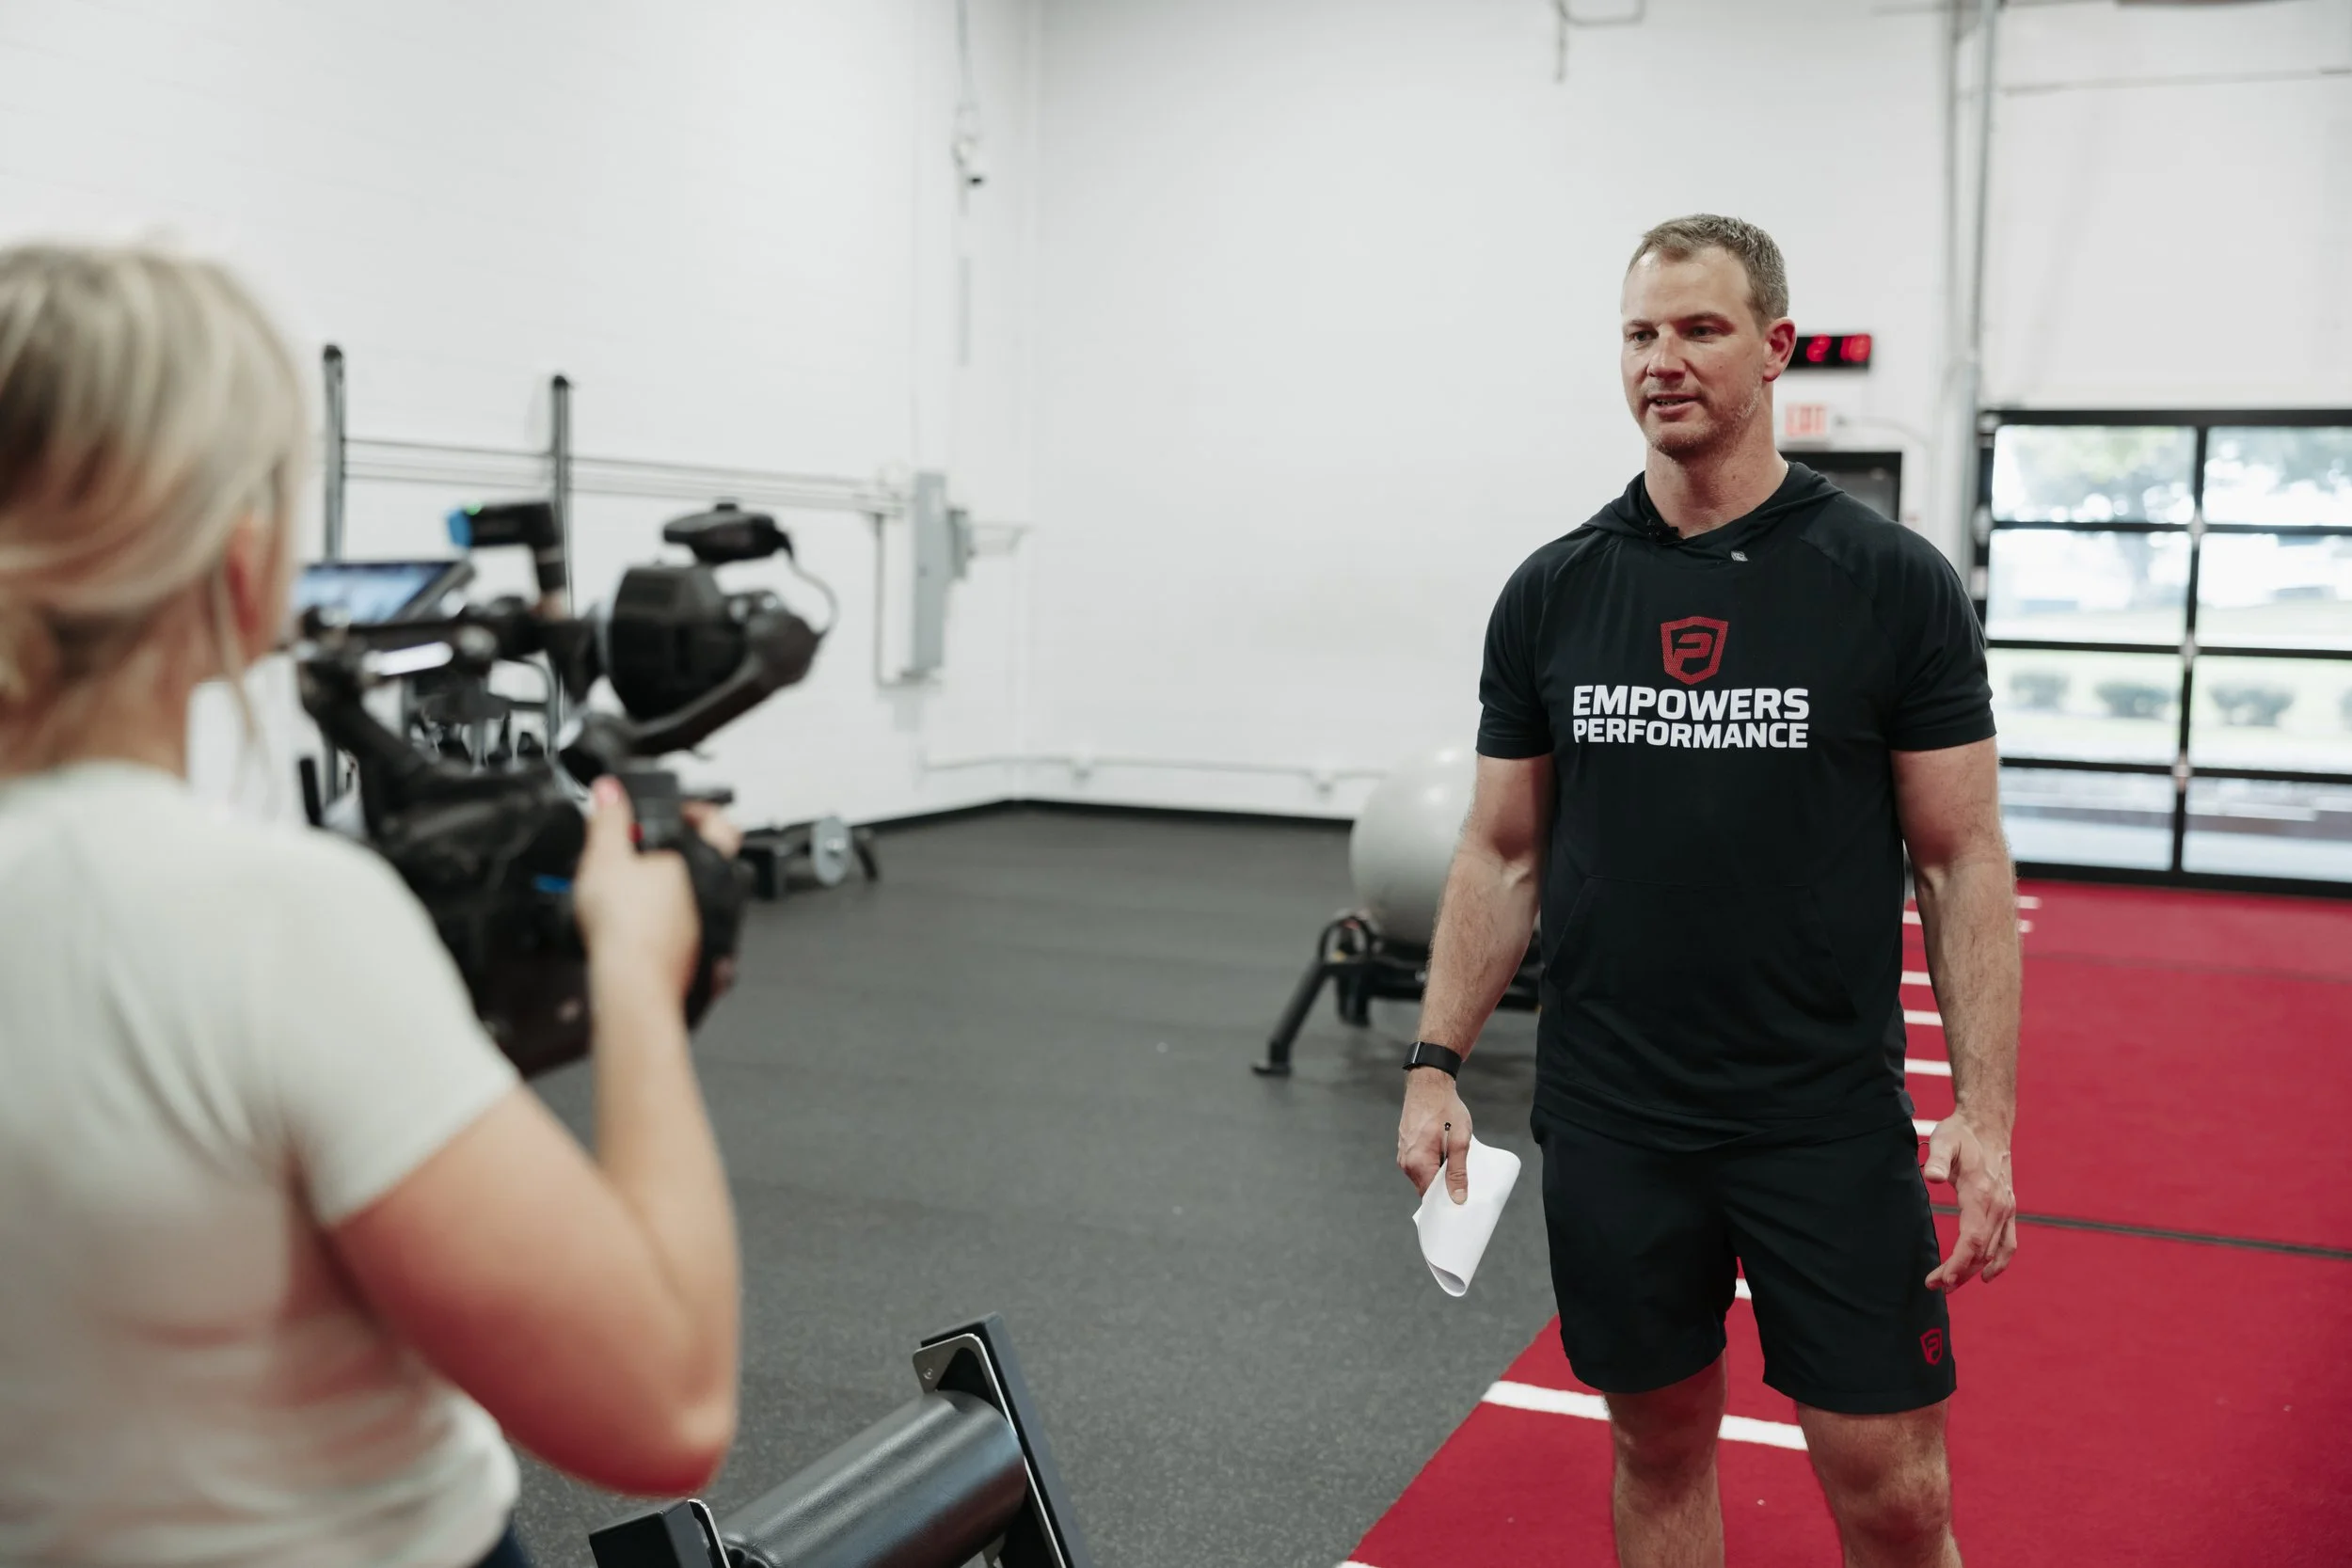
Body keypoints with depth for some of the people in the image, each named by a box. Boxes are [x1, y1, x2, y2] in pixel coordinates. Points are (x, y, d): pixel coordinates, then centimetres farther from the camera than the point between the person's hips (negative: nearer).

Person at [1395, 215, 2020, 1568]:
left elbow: (1964, 861, -3)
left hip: (1829, 1122, -2)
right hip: (1612, 1123, 3)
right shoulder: (1554, 591, 3)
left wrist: (1987, 1117, -10)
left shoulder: (1893, 582, -4)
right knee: (1662, 1448, 15)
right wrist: (1436, 1065, 2)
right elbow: (1504, 855, 8)